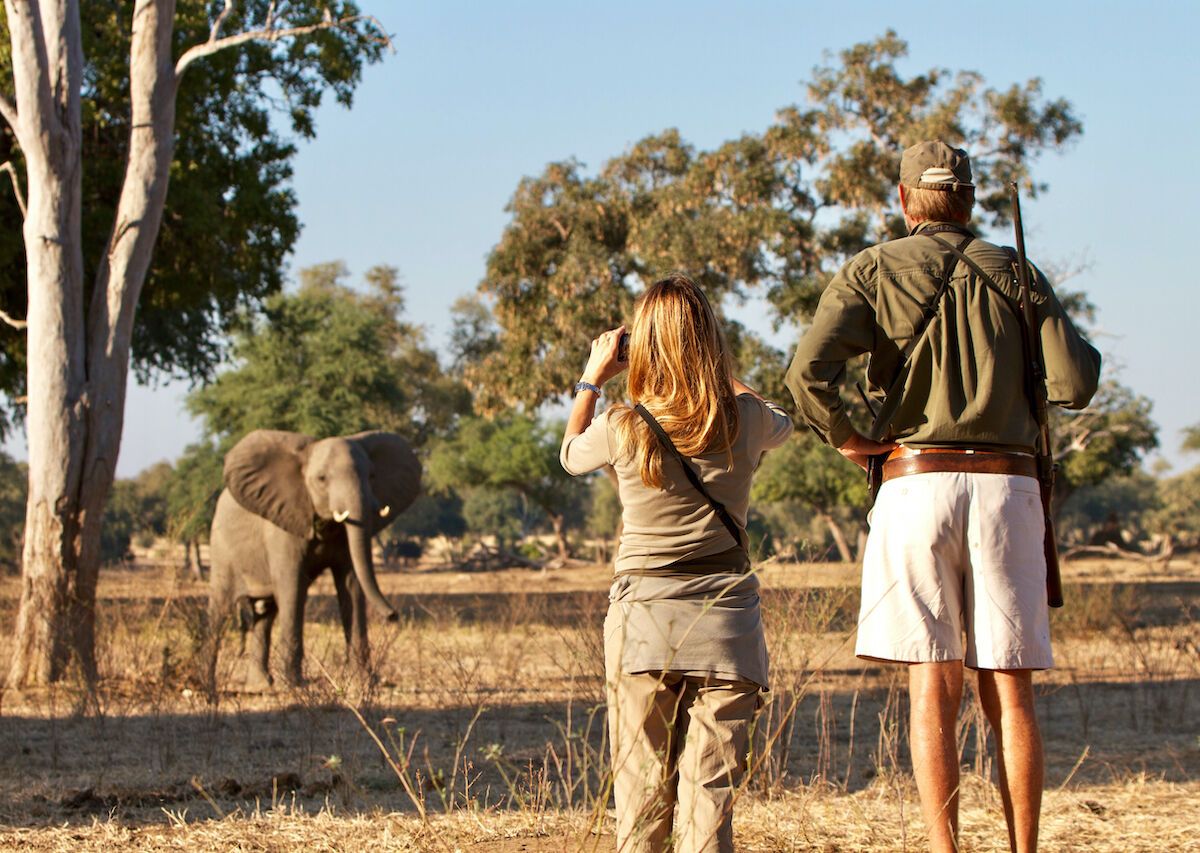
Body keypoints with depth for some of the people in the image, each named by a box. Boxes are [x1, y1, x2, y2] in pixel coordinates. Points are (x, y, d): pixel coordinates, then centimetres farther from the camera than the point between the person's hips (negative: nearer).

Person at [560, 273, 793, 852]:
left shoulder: (622, 429, -7)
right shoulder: (746, 420, -3)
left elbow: (571, 455, 18)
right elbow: (782, 423, 24)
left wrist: (592, 379, 27)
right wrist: (716, 372, 31)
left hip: (644, 622, -1)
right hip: (727, 620, 1)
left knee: (642, 792, 6)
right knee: (710, 791, -1)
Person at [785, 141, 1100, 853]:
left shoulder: (873, 272, 4)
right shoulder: (1015, 274, 8)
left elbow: (810, 371, -12)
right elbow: (1076, 384, -1)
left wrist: (846, 438, 5)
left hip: (917, 481, -1)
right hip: (1007, 486, 1)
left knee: (934, 691, -1)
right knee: (1010, 690, 5)